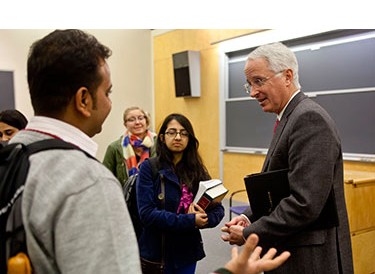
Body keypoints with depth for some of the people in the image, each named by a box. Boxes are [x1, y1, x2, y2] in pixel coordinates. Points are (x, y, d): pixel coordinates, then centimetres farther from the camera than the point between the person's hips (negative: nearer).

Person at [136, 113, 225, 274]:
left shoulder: (197, 170, 2)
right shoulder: (149, 168, -10)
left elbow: (218, 210, 0)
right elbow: (147, 213, -18)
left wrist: (200, 220, -21)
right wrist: (189, 221, -24)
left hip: (187, 251, 4)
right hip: (156, 251, -3)